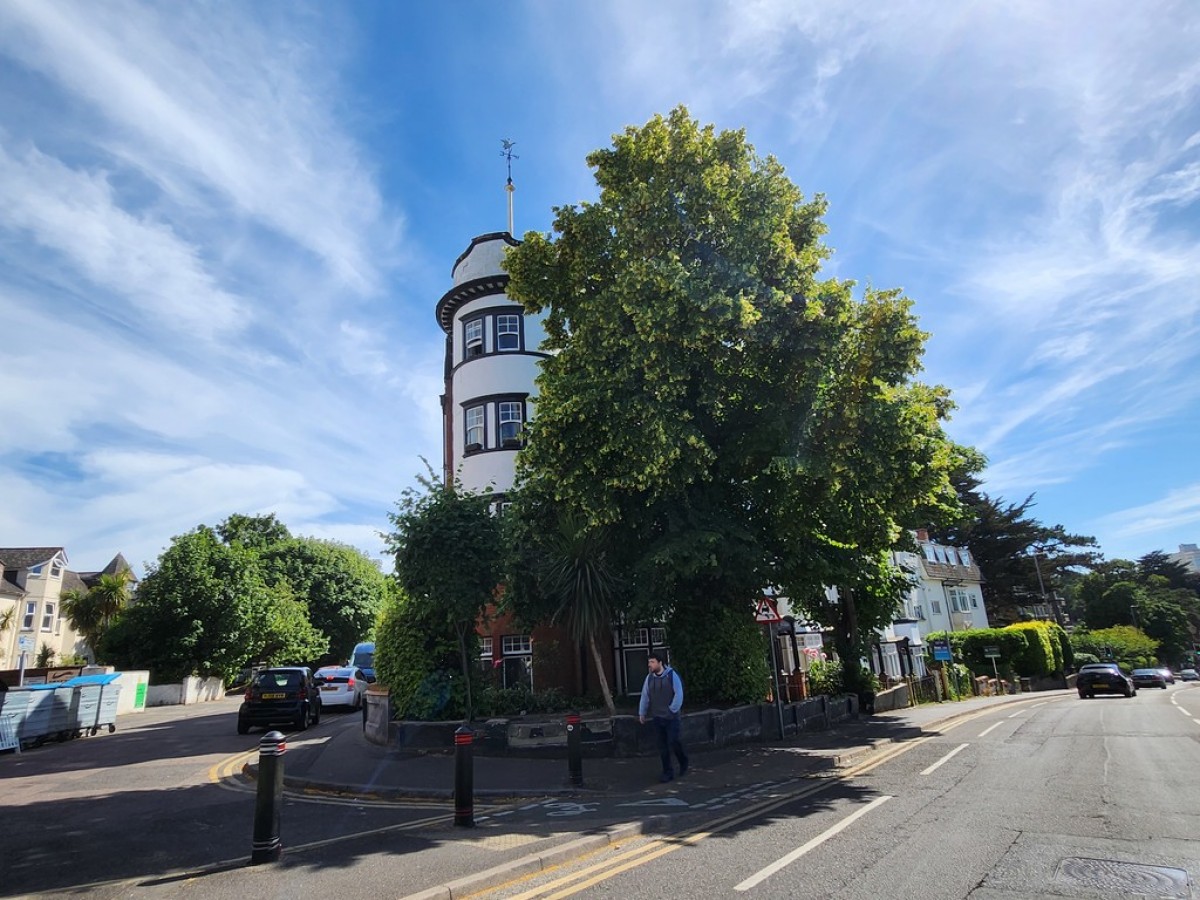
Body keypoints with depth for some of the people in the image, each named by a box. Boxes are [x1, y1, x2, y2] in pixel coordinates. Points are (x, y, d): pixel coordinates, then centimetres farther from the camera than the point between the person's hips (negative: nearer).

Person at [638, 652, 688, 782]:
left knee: (673, 742, -3)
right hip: (657, 717, 4)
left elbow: (679, 694, -10)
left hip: (671, 717, -4)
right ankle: (667, 772, 16)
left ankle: (683, 762, 25)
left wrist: (673, 709, -11)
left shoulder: (671, 675, -9)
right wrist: (642, 713, 10)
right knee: (662, 746, 5)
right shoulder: (649, 678, 4)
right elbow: (645, 696, 10)